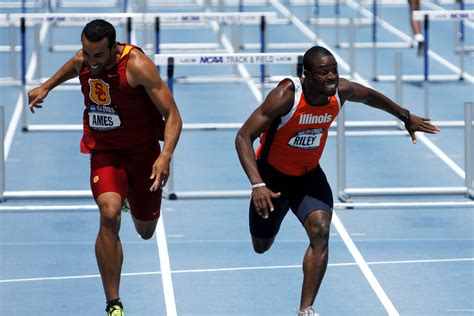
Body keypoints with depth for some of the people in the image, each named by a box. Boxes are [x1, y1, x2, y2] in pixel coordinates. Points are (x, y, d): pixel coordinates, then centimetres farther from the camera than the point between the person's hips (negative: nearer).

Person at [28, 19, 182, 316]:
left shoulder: (137, 65, -24)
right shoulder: (82, 61, -8)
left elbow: (172, 115, -23)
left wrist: (166, 156, -37)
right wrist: (46, 87, 33)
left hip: (142, 152, -2)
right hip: (104, 152, 2)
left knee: (146, 232, 15)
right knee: (109, 215, -26)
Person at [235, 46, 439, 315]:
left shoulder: (341, 91, -18)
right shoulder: (286, 96, -33)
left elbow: (370, 96, 8)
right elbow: (244, 137, -34)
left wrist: (406, 117, 19)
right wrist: (257, 185, -45)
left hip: (309, 174, 3)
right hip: (273, 174, -3)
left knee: (320, 231, -25)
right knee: (262, 247, 15)